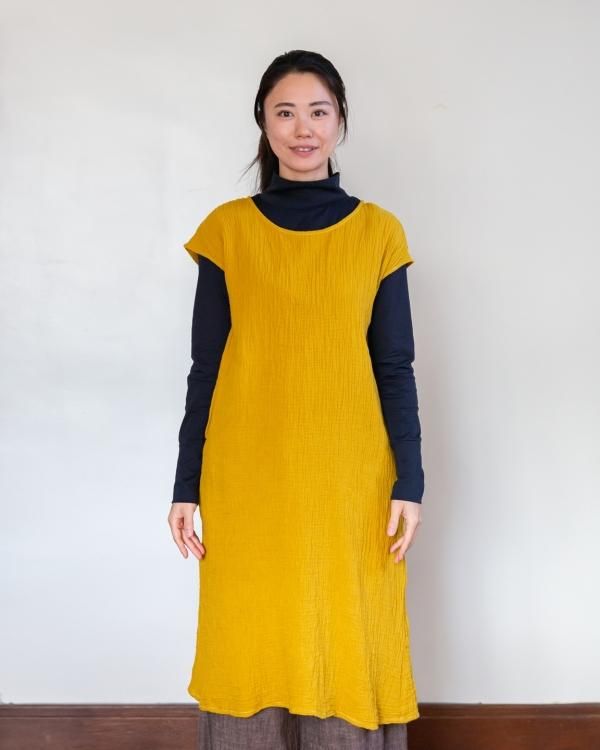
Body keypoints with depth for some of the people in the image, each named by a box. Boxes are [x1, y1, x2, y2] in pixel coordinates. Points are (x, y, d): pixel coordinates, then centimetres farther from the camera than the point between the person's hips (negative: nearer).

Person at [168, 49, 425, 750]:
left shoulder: (377, 231, 3)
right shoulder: (227, 229, 3)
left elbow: (394, 370, 4)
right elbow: (205, 369, 4)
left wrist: (409, 484, -1)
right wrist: (186, 486, 2)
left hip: (350, 481, 0)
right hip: (248, 482, 0)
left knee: (348, 651, 6)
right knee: (252, 649, 7)